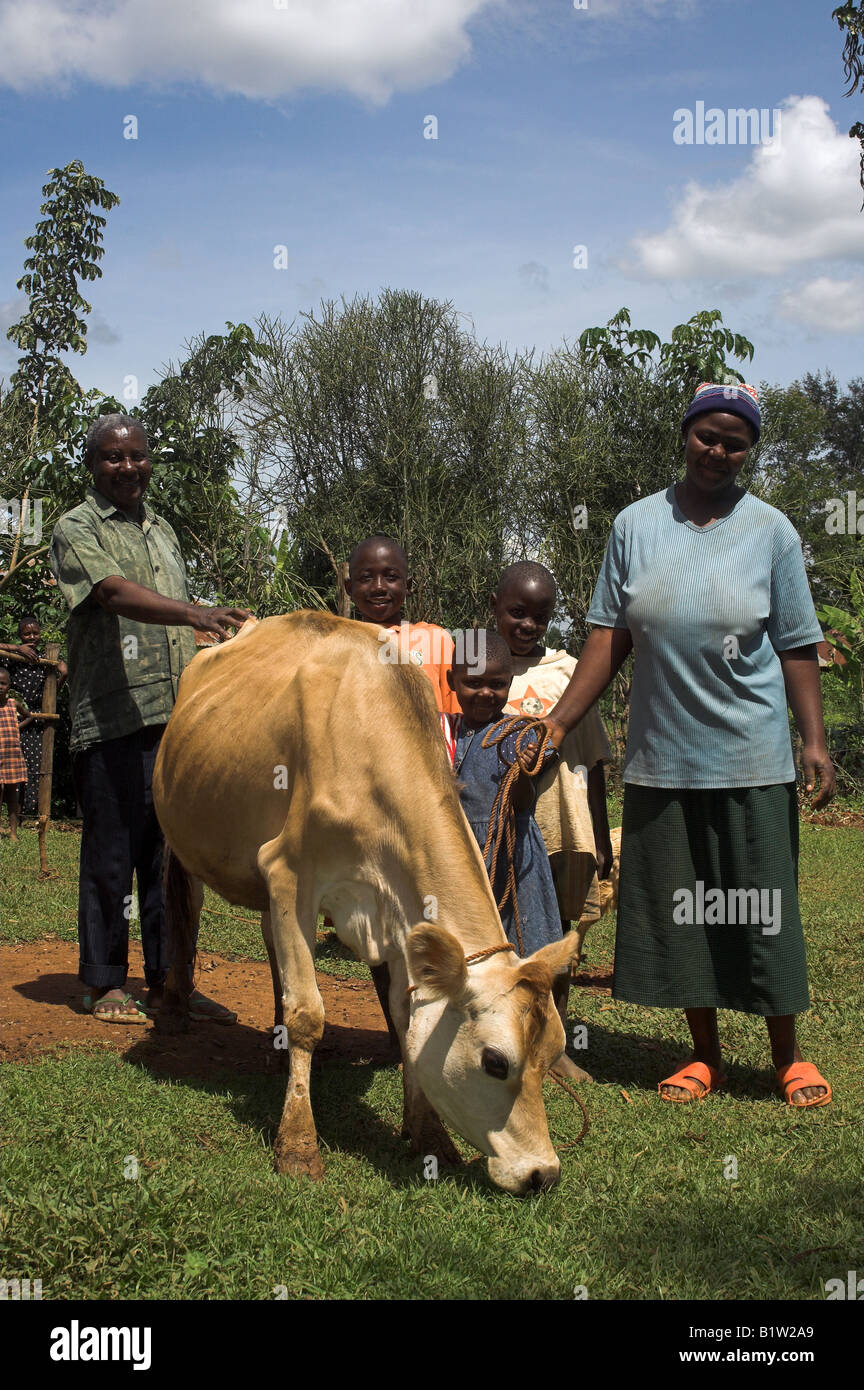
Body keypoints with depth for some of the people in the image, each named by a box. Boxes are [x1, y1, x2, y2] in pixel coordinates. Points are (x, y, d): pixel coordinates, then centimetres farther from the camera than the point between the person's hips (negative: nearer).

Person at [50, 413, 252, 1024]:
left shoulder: (163, 532, 21)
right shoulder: (77, 529, -1)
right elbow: (115, 593, -20)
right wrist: (195, 613, -36)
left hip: (176, 719, 6)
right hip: (112, 721, -6)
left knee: (174, 853, 8)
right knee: (112, 854, 0)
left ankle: (168, 981, 16)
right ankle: (107, 986, 11)